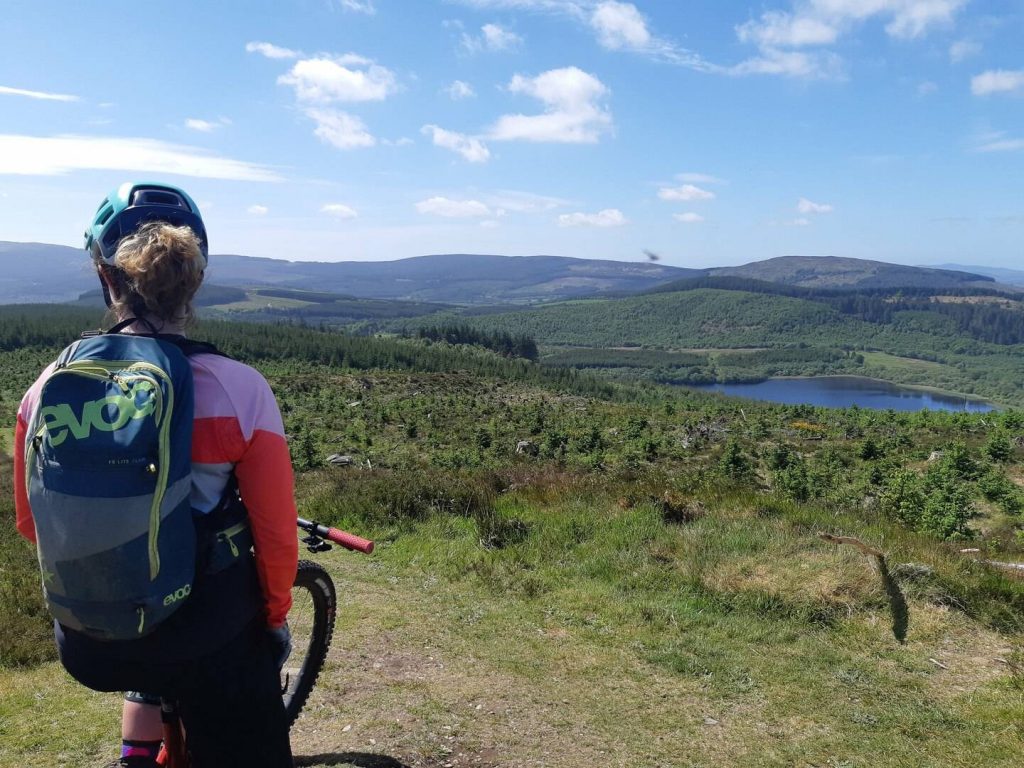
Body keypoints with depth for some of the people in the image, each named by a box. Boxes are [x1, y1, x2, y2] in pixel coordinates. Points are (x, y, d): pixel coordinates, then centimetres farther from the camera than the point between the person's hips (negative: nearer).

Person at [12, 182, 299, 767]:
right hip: (209, 643, -3)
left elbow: (32, 522, 3)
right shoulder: (239, 389, -20)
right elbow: (275, 534, -13)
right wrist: (276, 614, 6)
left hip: (87, 645, 4)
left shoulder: (50, 387, -11)